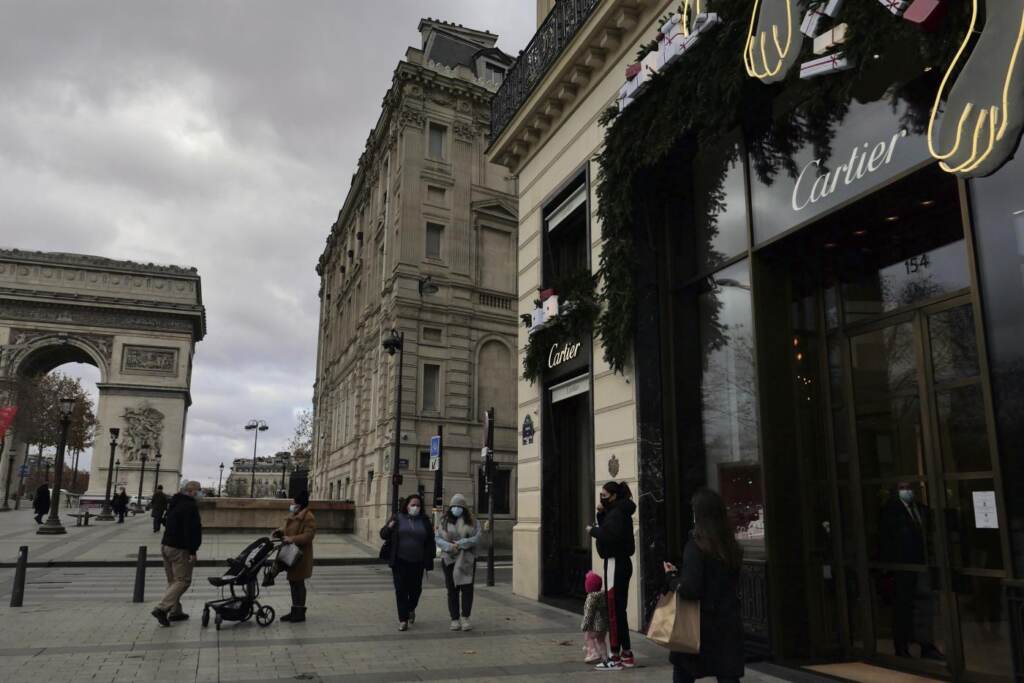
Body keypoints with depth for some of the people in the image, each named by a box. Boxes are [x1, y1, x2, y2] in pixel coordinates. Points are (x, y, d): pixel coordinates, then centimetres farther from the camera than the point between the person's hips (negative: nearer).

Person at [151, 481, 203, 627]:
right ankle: (162, 608, -14)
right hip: (179, 549, -10)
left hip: (166, 545, 10)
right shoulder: (190, 506, -16)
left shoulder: (173, 503, 15)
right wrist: (193, 552, -20)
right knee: (183, 581, -5)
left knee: (173, 580, 15)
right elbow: (191, 531, -22)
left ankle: (175, 611, 18)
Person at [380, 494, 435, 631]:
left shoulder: (424, 521, 6)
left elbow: (430, 541, 9)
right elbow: (383, 534, 3)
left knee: (415, 589, 10)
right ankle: (403, 620, 6)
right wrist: (389, 528, -20)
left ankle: (411, 610, 39)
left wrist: (429, 559, 2)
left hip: (417, 562, 2)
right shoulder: (398, 518, 1)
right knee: (401, 590, -2)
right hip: (400, 562, -2)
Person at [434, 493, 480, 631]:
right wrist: (449, 546, -18)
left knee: (467, 589, -4)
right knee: (452, 590, 4)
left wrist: (459, 544, -18)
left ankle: (465, 618, 7)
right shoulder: (444, 522, 7)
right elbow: (437, 538, -1)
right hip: (449, 560, 1)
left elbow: (476, 538, -7)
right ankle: (455, 620, 12)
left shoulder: (472, 522, 4)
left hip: (467, 561, -1)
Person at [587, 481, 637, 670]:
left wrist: (592, 530, -16)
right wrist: (600, 514, 3)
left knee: (614, 610, -5)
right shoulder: (616, 512, 16)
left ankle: (615, 657, 1)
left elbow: (611, 536, -29)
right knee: (619, 609, 15)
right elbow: (607, 531, 14)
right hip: (620, 562, 11)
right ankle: (626, 655, 22)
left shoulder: (616, 513, -16)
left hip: (616, 564, -11)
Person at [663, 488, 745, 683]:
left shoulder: (696, 546, -16)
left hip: (701, 624, -4)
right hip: (729, 623, 5)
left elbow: (689, 589, -21)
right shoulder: (733, 547, 2)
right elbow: (729, 583, 12)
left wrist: (672, 578, -3)